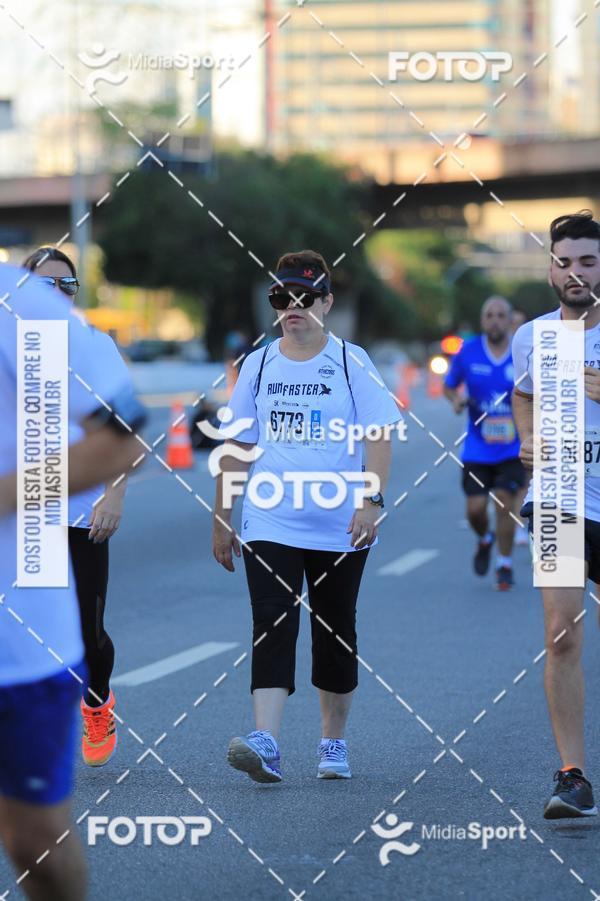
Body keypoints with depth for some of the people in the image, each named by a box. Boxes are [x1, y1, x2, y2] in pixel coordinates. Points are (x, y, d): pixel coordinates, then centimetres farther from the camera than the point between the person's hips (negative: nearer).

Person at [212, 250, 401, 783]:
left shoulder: (350, 362, 0)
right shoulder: (259, 365, 7)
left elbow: (379, 435, -4)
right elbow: (237, 445, 12)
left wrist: (371, 500, -17)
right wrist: (221, 520, 12)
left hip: (339, 528, -1)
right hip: (270, 524, 1)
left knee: (335, 634, 9)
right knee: (273, 628, -13)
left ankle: (334, 744, 23)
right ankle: (266, 744, -22)